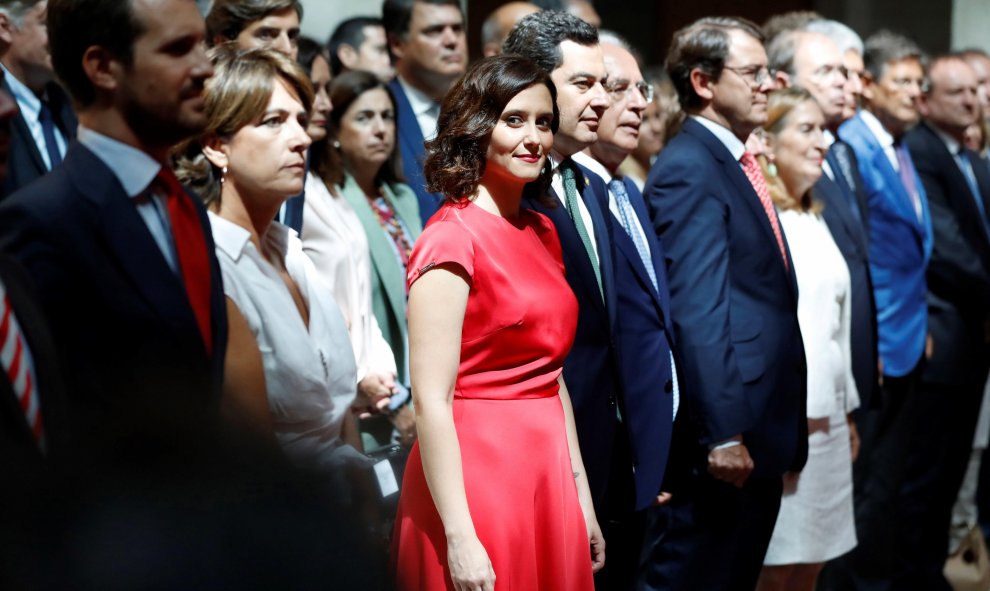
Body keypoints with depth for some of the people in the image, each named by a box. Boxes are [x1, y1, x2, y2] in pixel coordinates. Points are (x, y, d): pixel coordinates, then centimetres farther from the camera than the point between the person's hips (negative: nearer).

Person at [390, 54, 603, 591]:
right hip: (478, 479, -7)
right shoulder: (453, 238, -13)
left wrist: (581, 496, 15)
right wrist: (460, 538, -21)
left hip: (548, 475, 7)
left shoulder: (541, 233, 11)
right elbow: (430, 400, -17)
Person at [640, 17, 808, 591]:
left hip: (763, 431, 10)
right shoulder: (688, 169, -14)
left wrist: (785, 425, 15)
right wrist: (723, 433, -24)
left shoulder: (737, 163, 16)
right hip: (728, 436, -10)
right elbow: (698, 314, -21)